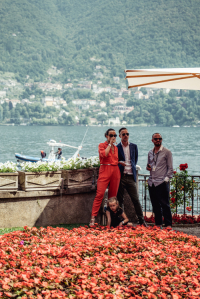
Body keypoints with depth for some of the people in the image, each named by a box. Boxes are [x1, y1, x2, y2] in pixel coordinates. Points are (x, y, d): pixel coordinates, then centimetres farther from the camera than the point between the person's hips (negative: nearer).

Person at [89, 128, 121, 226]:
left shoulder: (116, 148, 19)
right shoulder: (102, 145, 4)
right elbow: (104, 154, -16)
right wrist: (110, 144, -7)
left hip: (115, 171, 5)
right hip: (105, 171, -5)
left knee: (113, 196, 5)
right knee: (100, 194, -14)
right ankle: (93, 217, -16)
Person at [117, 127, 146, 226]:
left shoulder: (134, 146, 11)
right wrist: (119, 163, -9)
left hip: (131, 177, 2)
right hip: (120, 176, -2)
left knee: (136, 199, 1)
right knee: (119, 199, 3)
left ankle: (142, 220, 6)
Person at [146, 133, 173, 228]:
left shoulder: (167, 152, -1)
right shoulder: (150, 153, 14)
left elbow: (170, 168, -2)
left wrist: (166, 179, -12)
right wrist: (148, 167, 4)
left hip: (162, 183, -6)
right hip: (152, 183, 6)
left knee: (165, 205, -5)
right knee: (155, 205, 9)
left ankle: (168, 225, -1)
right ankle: (158, 224, 17)